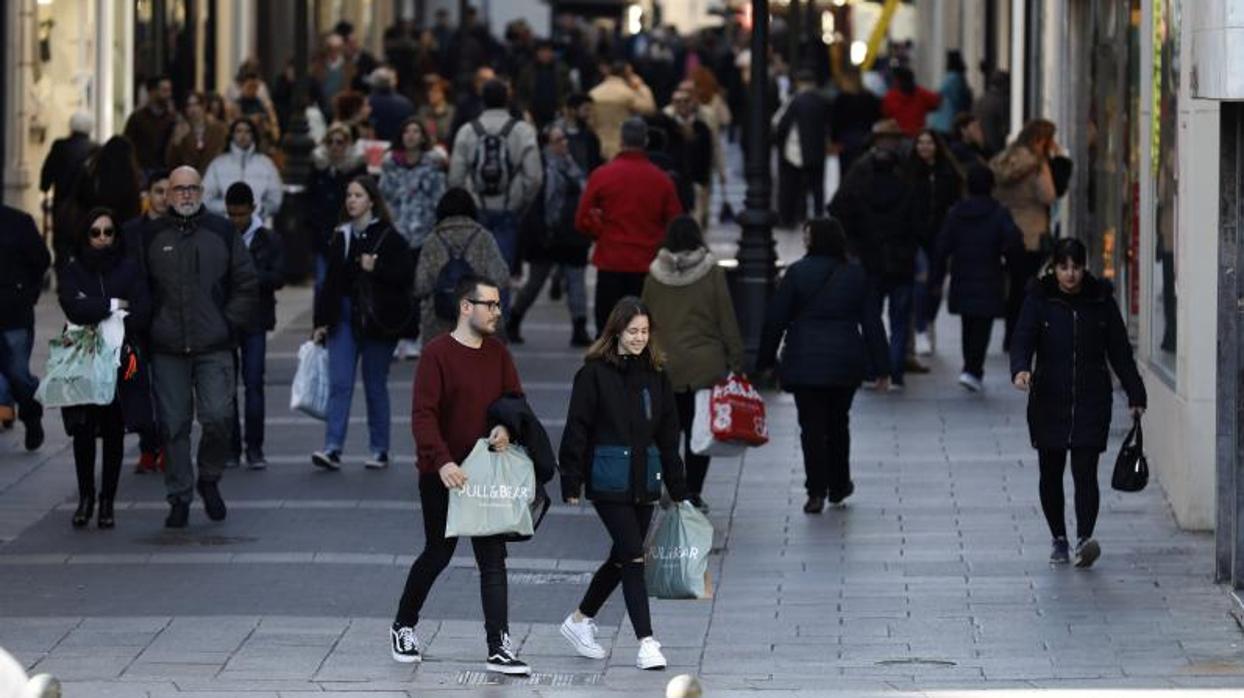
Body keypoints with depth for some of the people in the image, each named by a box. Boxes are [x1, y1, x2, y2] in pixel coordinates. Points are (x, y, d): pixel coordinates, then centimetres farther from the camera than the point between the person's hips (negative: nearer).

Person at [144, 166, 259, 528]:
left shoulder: (223, 233, 7)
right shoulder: (153, 237, 8)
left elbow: (247, 285, 8)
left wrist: (228, 324, 0)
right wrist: (149, 328, 2)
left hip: (214, 348, -1)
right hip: (167, 350, 1)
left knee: (218, 418, -11)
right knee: (173, 425, 1)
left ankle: (209, 480, 13)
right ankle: (179, 498, 9)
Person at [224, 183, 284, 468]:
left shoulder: (269, 240, 5)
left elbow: (278, 277, -3)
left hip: (255, 319, 0)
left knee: (254, 383, -4)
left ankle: (254, 448, 0)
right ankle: (231, 447, 8)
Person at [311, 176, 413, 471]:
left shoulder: (389, 237, -4)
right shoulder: (341, 237, 10)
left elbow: (404, 276, -9)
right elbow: (331, 281, 12)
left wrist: (375, 269, -20)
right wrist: (321, 322, 9)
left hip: (376, 320, -3)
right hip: (344, 317, 4)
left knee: (375, 386, 5)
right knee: (339, 383, -6)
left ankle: (380, 450, 14)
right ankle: (333, 449, -12)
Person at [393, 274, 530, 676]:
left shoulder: (497, 353, 7)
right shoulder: (437, 354, -12)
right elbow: (423, 415, -18)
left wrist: (506, 427, -11)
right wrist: (442, 461, -30)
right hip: (441, 476, -5)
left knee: (493, 559, -1)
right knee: (438, 554, 8)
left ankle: (499, 648, -3)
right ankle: (404, 627, 31)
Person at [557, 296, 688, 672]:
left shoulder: (656, 375, 8)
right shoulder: (594, 373, -7)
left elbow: (668, 435, 13)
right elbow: (576, 429, -6)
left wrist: (678, 488, 12)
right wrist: (571, 483, -9)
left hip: (644, 479, 6)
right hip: (608, 481, -6)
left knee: (623, 556, 13)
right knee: (633, 555, -10)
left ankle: (580, 620, 33)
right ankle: (646, 642, -9)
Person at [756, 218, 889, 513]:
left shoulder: (797, 273, -6)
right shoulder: (857, 276, 3)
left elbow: (775, 319, -5)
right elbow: (872, 323, 5)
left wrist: (766, 359, 4)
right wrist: (881, 367, 9)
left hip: (804, 364, -3)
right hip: (846, 363, 3)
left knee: (812, 426, 0)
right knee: (838, 423, 19)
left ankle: (816, 492, -7)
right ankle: (838, 486, 28)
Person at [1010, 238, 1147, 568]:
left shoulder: (1101, 301, 3)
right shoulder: (1039, 300, 0)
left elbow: (1120, 351, 8)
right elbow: (1022, 340, -11)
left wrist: (1135, 395, 7)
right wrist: (1020, 369, -32)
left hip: (1092, 402, -1)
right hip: (1048, 401, 1)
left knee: (1085, 472, -12)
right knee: (1051, 473, 9)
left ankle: (1084, 539, -22)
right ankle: (1059, 540, 22)